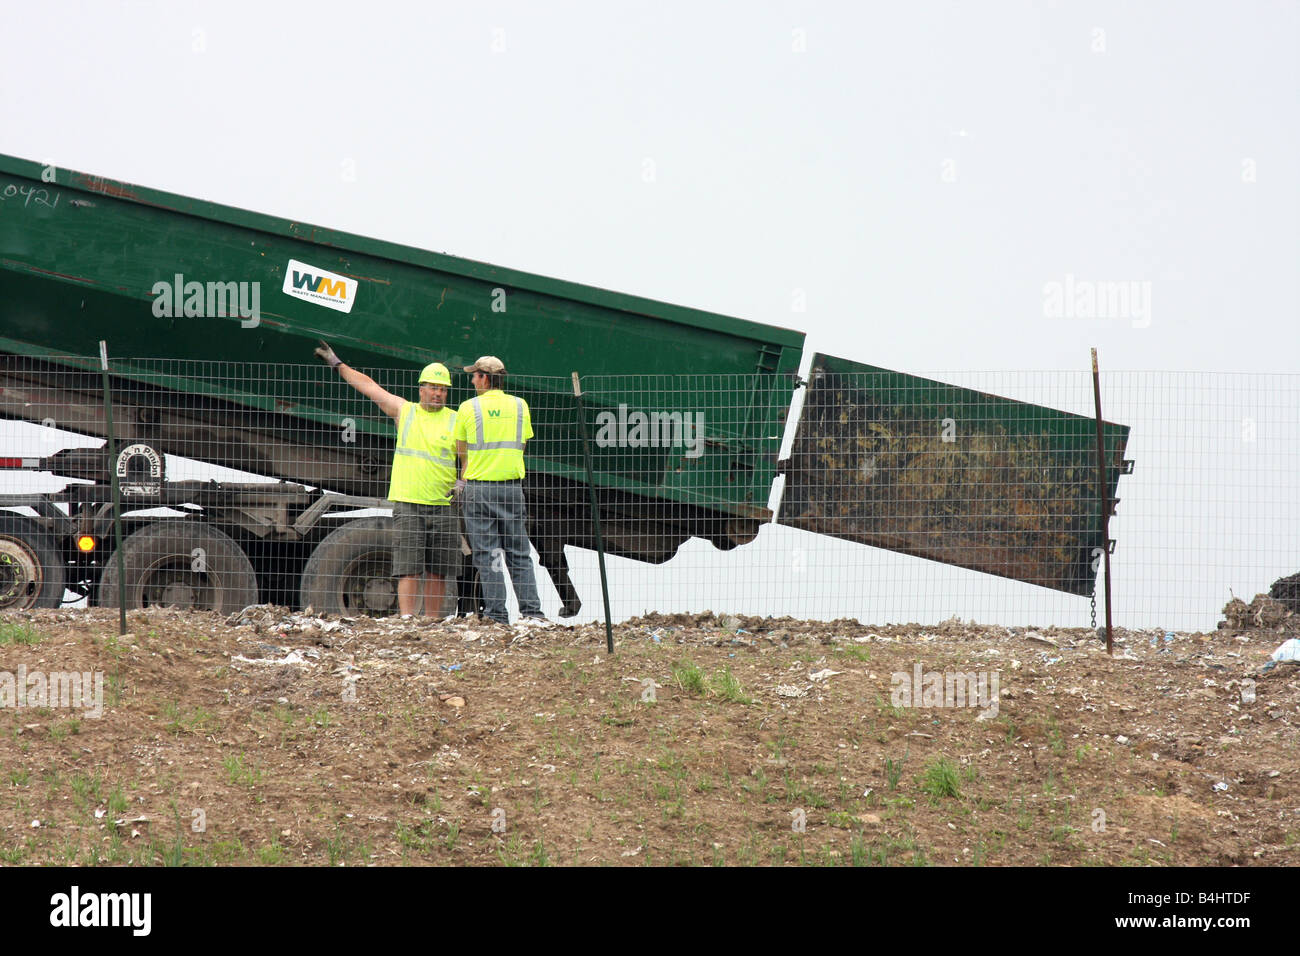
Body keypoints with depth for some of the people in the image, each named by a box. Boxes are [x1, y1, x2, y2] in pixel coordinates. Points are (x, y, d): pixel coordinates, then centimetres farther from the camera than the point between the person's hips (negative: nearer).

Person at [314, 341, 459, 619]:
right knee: (409, 568, -9)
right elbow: (368, 385, 18)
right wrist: (338, 364, 23)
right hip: (407, 502, -1)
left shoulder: (455, 421, 7)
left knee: (438, 571, 3)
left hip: (443, 505, 1)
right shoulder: (404, 411, 10)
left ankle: (432, 623, 12)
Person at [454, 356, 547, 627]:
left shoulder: (469, 408, -3)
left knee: (487, 554, -1)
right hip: (512, 486, 3)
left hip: (478, 487, -3)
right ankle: (531, 610, 1)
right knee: (519, 553, 8)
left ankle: (497, 615, -4)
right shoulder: (520, 406, 6)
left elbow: (461, 452, 5)